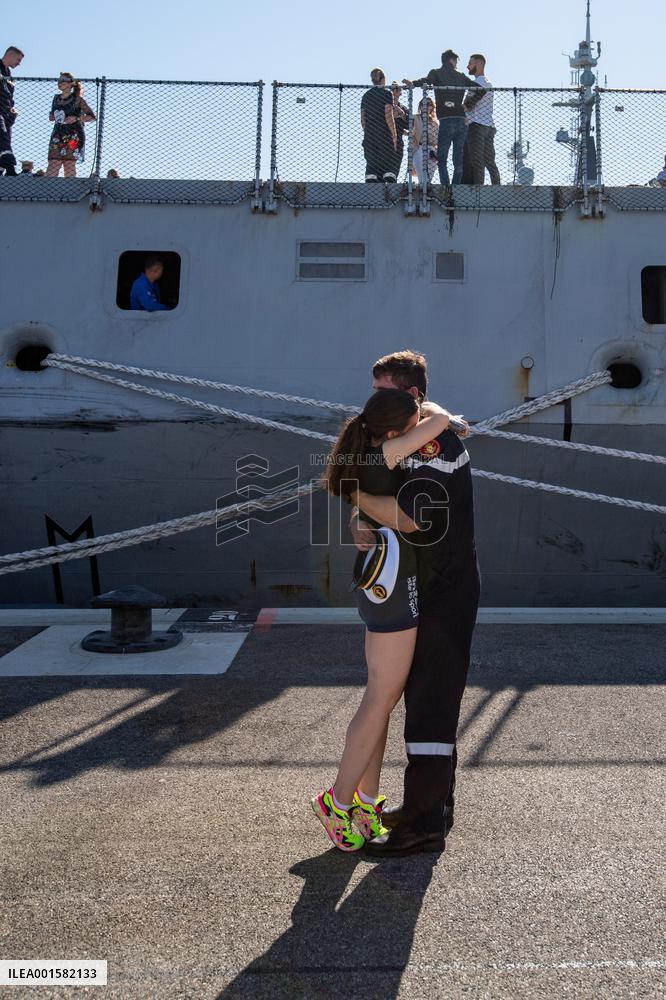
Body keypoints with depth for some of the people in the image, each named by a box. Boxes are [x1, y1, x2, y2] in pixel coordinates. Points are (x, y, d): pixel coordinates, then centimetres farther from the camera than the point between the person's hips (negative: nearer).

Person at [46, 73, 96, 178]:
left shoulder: (77, 99, 0)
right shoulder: (56, 98, 15)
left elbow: (92, 117, -2)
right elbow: (51, 116, 24)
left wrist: (76, 118, -13)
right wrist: (53, 117, 1)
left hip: (73, 135, -4)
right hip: (58, 133, 5)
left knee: (69, 163, -8)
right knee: (53, 163, -5)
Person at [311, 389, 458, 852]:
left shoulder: (364, 457, 9)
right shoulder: (378, 458, -18)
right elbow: (440, 421, -21)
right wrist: (433, 408, 0)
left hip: (380, 588, 10)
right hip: (393, 588, -10)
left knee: (383, 698, 15)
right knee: (381, 701, 0)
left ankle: (367, 800, 25)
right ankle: (338, 800, 12)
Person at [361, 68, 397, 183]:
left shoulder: (366, 95, 13)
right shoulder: (386, 93, -3)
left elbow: (362, 118, 12)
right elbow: (388, 116, -10)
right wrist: (394, 135, -7)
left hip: (369, 136, 5)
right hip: (384, 135, -5)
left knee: (371, 166, 3)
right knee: (388, 166, -4)